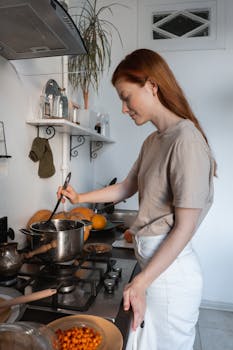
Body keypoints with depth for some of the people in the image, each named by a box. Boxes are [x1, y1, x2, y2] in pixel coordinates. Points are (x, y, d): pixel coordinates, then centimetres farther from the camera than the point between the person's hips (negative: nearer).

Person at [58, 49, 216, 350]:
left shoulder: (185, 138, -20)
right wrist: (79, 198, 20)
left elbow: (184, 227, -20)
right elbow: (126, 188, 17)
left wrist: (141, 282, -17)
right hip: (152, 262, 8)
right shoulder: (152, 141, 7)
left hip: (170, 270, -7)